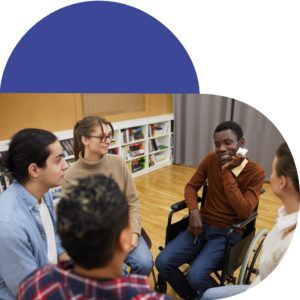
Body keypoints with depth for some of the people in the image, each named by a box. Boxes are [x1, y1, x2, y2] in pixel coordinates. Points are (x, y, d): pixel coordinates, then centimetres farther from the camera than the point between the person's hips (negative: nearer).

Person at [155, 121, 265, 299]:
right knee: (163, 263, -12)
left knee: (196, 276, -23)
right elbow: (191, 186, 6)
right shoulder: (211, 160, -2)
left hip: (228, 232, -4)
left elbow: (244, 212, -20)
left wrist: (227, 173, -23)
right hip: (202, 224, 4)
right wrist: (194, 211, -14)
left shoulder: (256, 173, -11)